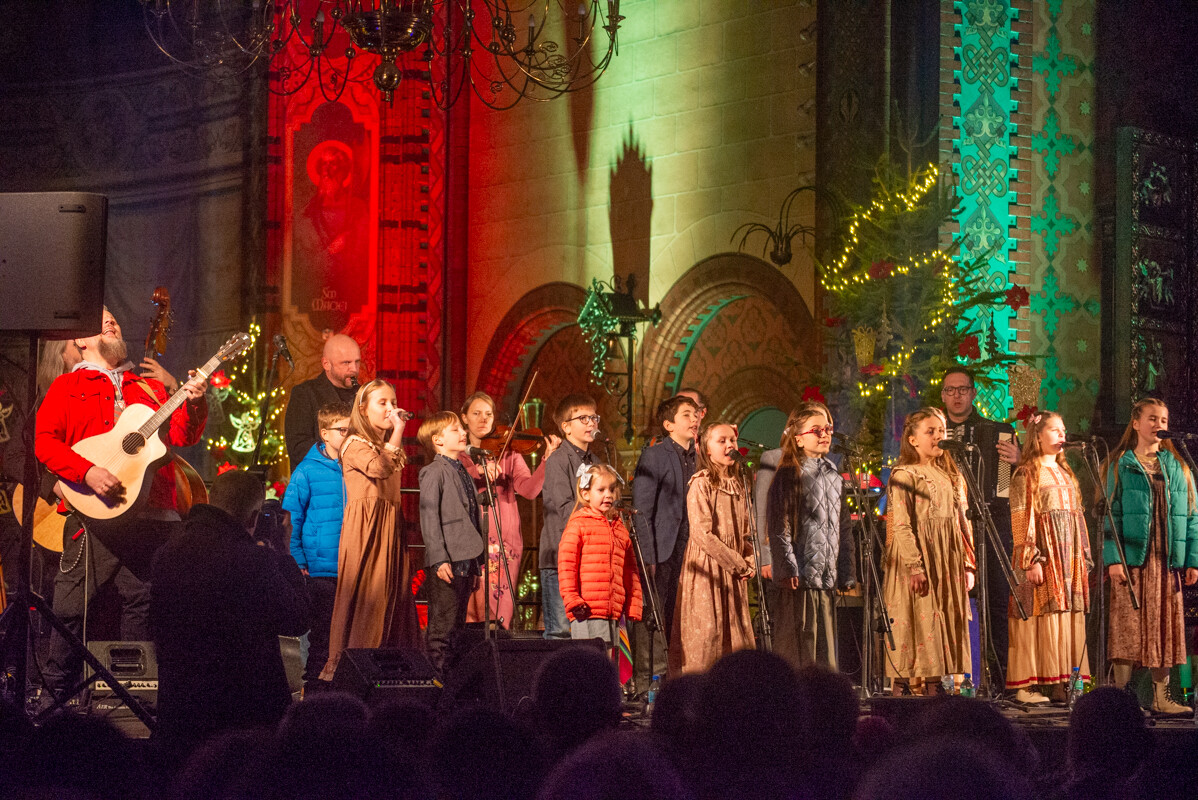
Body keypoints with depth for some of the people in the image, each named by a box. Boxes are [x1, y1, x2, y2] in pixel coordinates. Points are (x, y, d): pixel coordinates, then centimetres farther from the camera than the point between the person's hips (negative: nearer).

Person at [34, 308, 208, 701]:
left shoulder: (150, 388, 22)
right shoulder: (67, 387, 11)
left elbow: (180, 436, 11)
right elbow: (44, 441, -1)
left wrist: (193, 403, -9)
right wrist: (88, 472, -15)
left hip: (151, 514, 3)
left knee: (143, 603, 3)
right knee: (71, 607, -6)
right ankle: (56, 690, 5)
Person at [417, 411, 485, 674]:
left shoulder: (464, 472, 18)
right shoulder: (434, 473, -6)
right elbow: (429, 517, -13)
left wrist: (476, 565, 18)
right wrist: (439, 559, -20)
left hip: (466, 560, 8)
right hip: (446, 563, -8)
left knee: (457, 624, 11)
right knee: (442, 624, -7)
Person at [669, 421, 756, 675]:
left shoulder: (738, 485, 14)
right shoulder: (701, 484, -8)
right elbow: (702, 534, -16)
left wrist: (749, 561, 0)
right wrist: (738, 563, -14)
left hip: (735, 573, 7)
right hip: (707, 570, -7)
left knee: (737, 637, 4)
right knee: (708, 633, -9)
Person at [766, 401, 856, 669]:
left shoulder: (834, 476, 15)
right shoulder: (789, 476, -4)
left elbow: (844, 527, 18)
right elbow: (779, 529, -9)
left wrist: (846, 572, 13)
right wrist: (788, 569, -16)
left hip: (828, 576, 6)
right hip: (800, 576, -6)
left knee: (826, 642, 9)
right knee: (797, 642, -5)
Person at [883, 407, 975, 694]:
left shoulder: (950, 476, 16)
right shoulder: (904, 475, -6)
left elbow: (961, 522, 17)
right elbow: (901, 525, -12)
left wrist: (967, 564, 11)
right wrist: (914, 567, -19)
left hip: (948, 563, 7)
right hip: (917, 556, -7)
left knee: (945, 627, 4)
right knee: (916, 625, -8)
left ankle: (934, 688, 8)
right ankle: (900, 691, -6)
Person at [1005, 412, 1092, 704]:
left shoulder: (1065, 473, 20)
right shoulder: (1026, 474, -3)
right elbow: (1022, 520, -9)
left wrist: (1084, 557, 15)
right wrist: (1032, 560, -18)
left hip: (1069, 556, 7)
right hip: (1043, 553, -7)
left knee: (1067, 616, 4)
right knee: (1039, 616, -9)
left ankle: (1061, 682, 6)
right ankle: (1025, 686, -8)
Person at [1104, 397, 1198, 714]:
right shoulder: (1121, 465, 5)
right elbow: (1111, 513, 0)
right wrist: (1113, 558, -11)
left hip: (1169, 561, 3)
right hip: (1133, 558, -3)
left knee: (1166, 629, 3)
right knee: (1128, 628, -5)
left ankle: (1161, 697, 10)